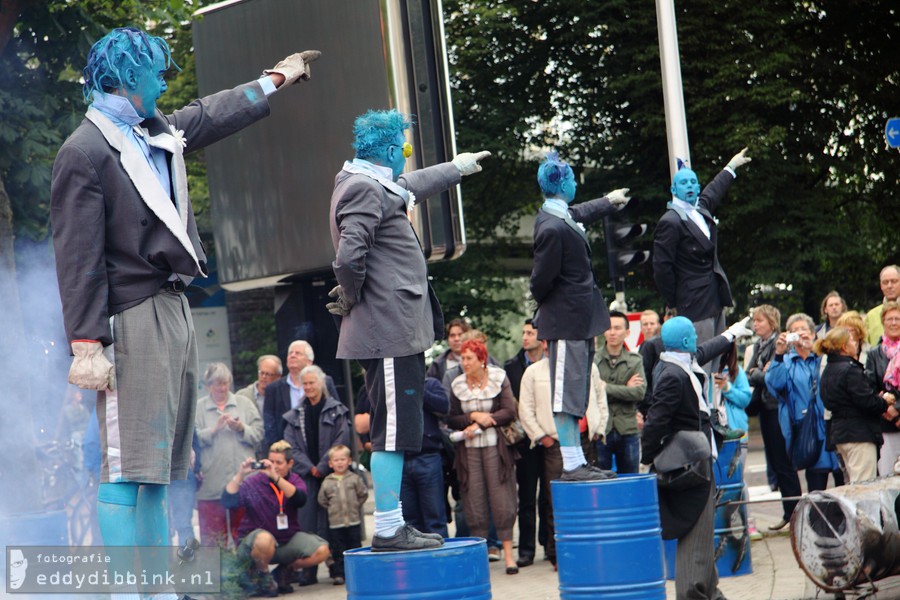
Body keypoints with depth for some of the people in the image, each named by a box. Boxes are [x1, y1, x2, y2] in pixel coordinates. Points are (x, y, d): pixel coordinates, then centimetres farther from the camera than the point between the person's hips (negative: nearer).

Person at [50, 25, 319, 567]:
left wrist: (276, 79, 48)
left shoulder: (159, 134, 14)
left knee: (160, 464, 12)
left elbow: (213, 115, 35)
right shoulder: (85, 152, -12)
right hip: (131, 320, -9)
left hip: (174, 312, 9)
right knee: (128, 463, -11)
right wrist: (86, 346, -22)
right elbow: (78, 259, -17)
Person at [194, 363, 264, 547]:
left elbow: (258, 433, 5)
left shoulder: (244, 403, 12)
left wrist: (242, 428, -12)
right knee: (212, 531, 0)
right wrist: (214, 429, -14)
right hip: (211, 481, -1)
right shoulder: (198, 408, 7)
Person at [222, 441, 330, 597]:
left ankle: (283, 571, 7)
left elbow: (300, 499, -22)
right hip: (253, 542, -4)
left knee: (322, 551, -17)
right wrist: (240, 474, -28)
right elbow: (228, 502, -19)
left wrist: (275, 477, -32)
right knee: (265, 539, -40)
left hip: (288, 540, 4)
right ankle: (260, 575, -8)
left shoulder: (294, 480, 2)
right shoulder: (254, 481, -8)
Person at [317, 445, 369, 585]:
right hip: (335, 522, 0)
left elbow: (363, 494, 6)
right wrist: (332, 509, 4)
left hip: (353, 521, 0)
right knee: (337, 551, 2)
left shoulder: (354, 479, 0)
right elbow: (322, 500, 8)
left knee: (354, 548, 6)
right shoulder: (327, 482, 1)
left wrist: (356, 505, 3)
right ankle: (338, 574, 6)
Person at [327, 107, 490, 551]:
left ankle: (395, 525, 18)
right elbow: (349, 256, -25)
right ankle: (387, 531, -5)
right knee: (393, 432, -8)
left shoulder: (380, 187, 19)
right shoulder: (365, 191, -13)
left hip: (399, 331, 11)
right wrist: (352, 298, -9)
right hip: (389, 333, -11)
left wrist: (456, 168, 54)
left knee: (398, 433, 13)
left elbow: (413, 186, 41)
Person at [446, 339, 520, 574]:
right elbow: (451, 420, 3)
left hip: (495, 446, -2)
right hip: (469, 449, 2)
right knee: (474, 500, 1)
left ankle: (508, 554, 1)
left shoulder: (499, 379, 0)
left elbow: (509, 412, -7)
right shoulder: (457, 385, 6)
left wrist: (481, 424, -12)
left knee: (501, 499, -3)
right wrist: (473, 416, -13)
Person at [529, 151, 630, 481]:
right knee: (567, 394, -8)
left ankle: (578, 462, 16)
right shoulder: (552, 228, -21)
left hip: (579, 321, 10)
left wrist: (609, 201, 52)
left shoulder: (566, 216, 10)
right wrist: (544, 307, 2)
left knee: (575, 395, 12)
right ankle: (571, 465, -7)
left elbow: (582, 213, 35)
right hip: (566, 321, -10)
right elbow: (542, 278, -18)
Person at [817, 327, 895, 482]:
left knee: (852, 484, 15)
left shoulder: (828, 370, 12)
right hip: (859, 434, -10)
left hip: (839, 433, 10)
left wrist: (877, 399, 8)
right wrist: (884, 401, -1)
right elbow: (867, 403, -22)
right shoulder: (850, 371, -17)